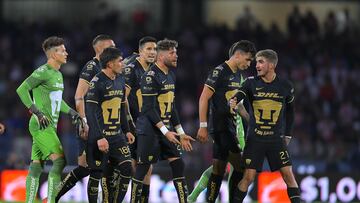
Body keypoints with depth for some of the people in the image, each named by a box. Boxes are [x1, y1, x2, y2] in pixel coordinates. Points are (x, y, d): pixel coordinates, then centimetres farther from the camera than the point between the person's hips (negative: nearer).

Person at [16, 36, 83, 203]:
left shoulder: (58, 75, 18)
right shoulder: (43, 72, -11)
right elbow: (22, 89, -17)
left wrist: (72, 112, 18)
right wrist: (37, 112, -21)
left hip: (50, 126, 9)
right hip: (41, 125, -9)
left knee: (36, 166, 7)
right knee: (59, 160, -16)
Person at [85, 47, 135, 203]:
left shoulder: (120, 80, 11)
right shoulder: (97, 82, -14)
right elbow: (90, 112, -18)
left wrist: (126, 130, 18)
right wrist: (99, 137, -23)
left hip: (116, 135, 7)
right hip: (99, 136, -7)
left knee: (126, 167, -4)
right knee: (96, 172, -2)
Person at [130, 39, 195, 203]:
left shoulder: (170, 75, 13)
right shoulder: (150, 76, -15)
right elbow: (149, 108, -19)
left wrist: (181, 133, 17)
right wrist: (165, 132, -22)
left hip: (166, 129, 8)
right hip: (149, 130, -8)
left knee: (178, 164, 2)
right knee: (143, 168, -4)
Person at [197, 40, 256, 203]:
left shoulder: (237, 75, 16)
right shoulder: (219, 72, -11)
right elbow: (203, 99, -14)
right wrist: (203, 127, -17)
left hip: (230, 127, 9)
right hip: (220, 126, -9)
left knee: (219, 169, 8)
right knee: (240, 167, -12)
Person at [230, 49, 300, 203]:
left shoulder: (285, 86, 1)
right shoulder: (251, 82, -2)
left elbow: (290, 111, 14)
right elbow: (237, 97, -17)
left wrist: (287, 135, 12)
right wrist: (232, 103, -40)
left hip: (276, 140, 1)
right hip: (254, 139, -1)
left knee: (288, 174, -7)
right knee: (248, 177, -5)